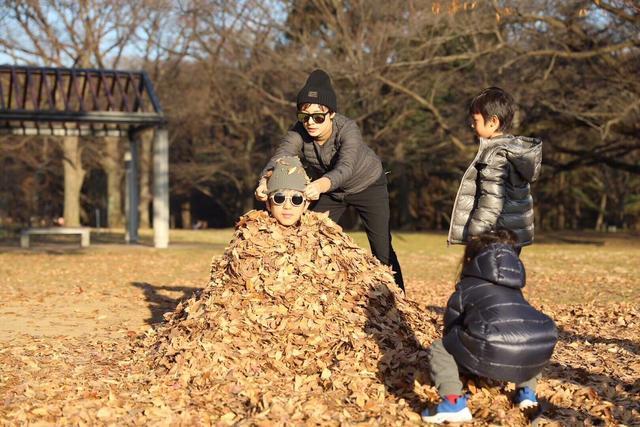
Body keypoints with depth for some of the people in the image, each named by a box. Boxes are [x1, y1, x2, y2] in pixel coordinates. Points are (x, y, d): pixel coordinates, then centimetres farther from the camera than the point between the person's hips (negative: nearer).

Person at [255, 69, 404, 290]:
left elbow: (346, 167, -52)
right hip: (328, 191, 4)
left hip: (367, 185, -4)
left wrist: (320, 185, -73)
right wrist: (265, 182, -65)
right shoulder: (298, 133, -26)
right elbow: (278, 159, -42)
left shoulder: (347, 129, -36)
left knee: (382, 250, -7)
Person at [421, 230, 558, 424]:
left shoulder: (463, 290, 24)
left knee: (439, 349, 19)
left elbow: (450, 331, 32)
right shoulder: (515, 290, 36)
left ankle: (453, 403, -2)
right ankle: (527, 392, 26)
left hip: (495, 352, -5)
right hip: (539, 353, 5)